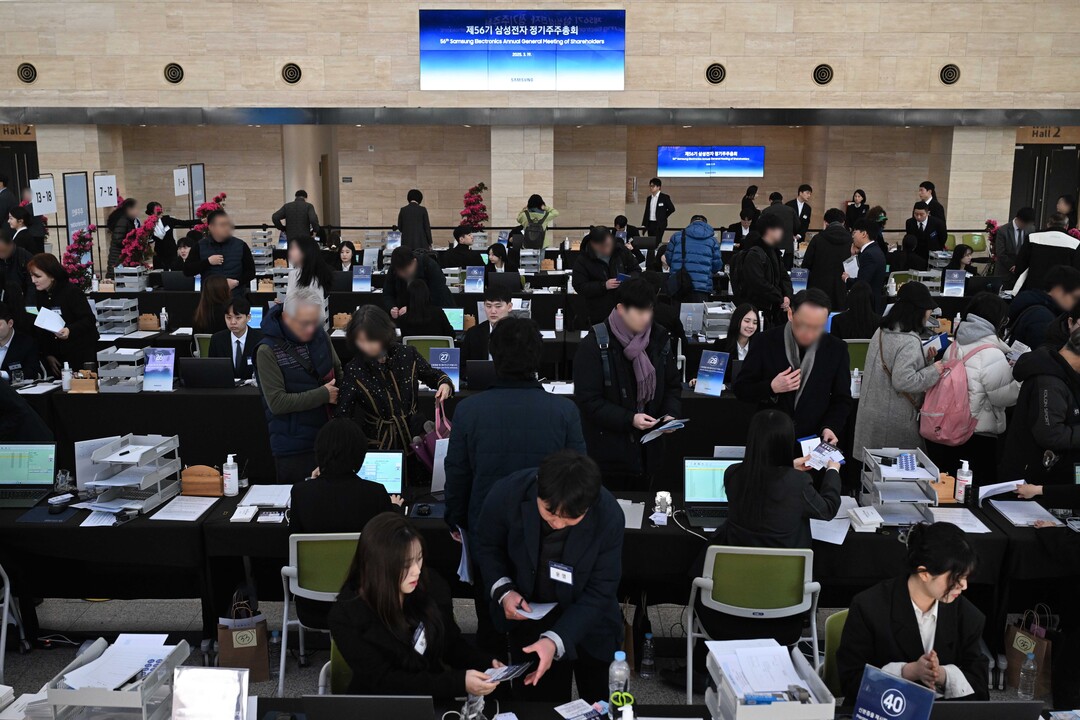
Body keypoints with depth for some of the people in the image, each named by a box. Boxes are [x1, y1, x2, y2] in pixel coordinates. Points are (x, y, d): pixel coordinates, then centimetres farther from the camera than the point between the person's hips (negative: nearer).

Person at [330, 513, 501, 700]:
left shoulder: (432, 584, -6)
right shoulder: (347, 616, -17)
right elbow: (384, 683, -19)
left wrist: (486, 664, -11)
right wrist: (458, 683, -26)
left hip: (437, 707, 4)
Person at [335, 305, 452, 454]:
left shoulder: (408, 354, -2)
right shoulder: (354, 369, -6)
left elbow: (431, 375, 17)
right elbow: (342, 414, -5)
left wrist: (444, 383, -5)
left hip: (415, 437, 1)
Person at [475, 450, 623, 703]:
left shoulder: (608, 516, -29)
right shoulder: (506, 494, -27)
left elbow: (600, 593, -23)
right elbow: (489, 547, -6)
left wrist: (555, 640, -34)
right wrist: (503, 590, -23)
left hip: (590, 624, 0)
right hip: (528, 614, 1)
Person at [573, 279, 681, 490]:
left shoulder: (659, 339, 2)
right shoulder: (595, 345, -13)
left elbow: (672, 385, 11)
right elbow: (588, 400, -15)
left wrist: (671, 413, -8)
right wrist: (629, 419, -23)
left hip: (648, 449, 5)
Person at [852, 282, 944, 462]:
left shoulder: (882, 331, 7)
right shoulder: (910, 342, -20)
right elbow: (903, 380, -26)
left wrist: (924, 359, 10)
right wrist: (933, 371, -14)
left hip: (873, 413, 8)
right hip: (894, 421, -8)